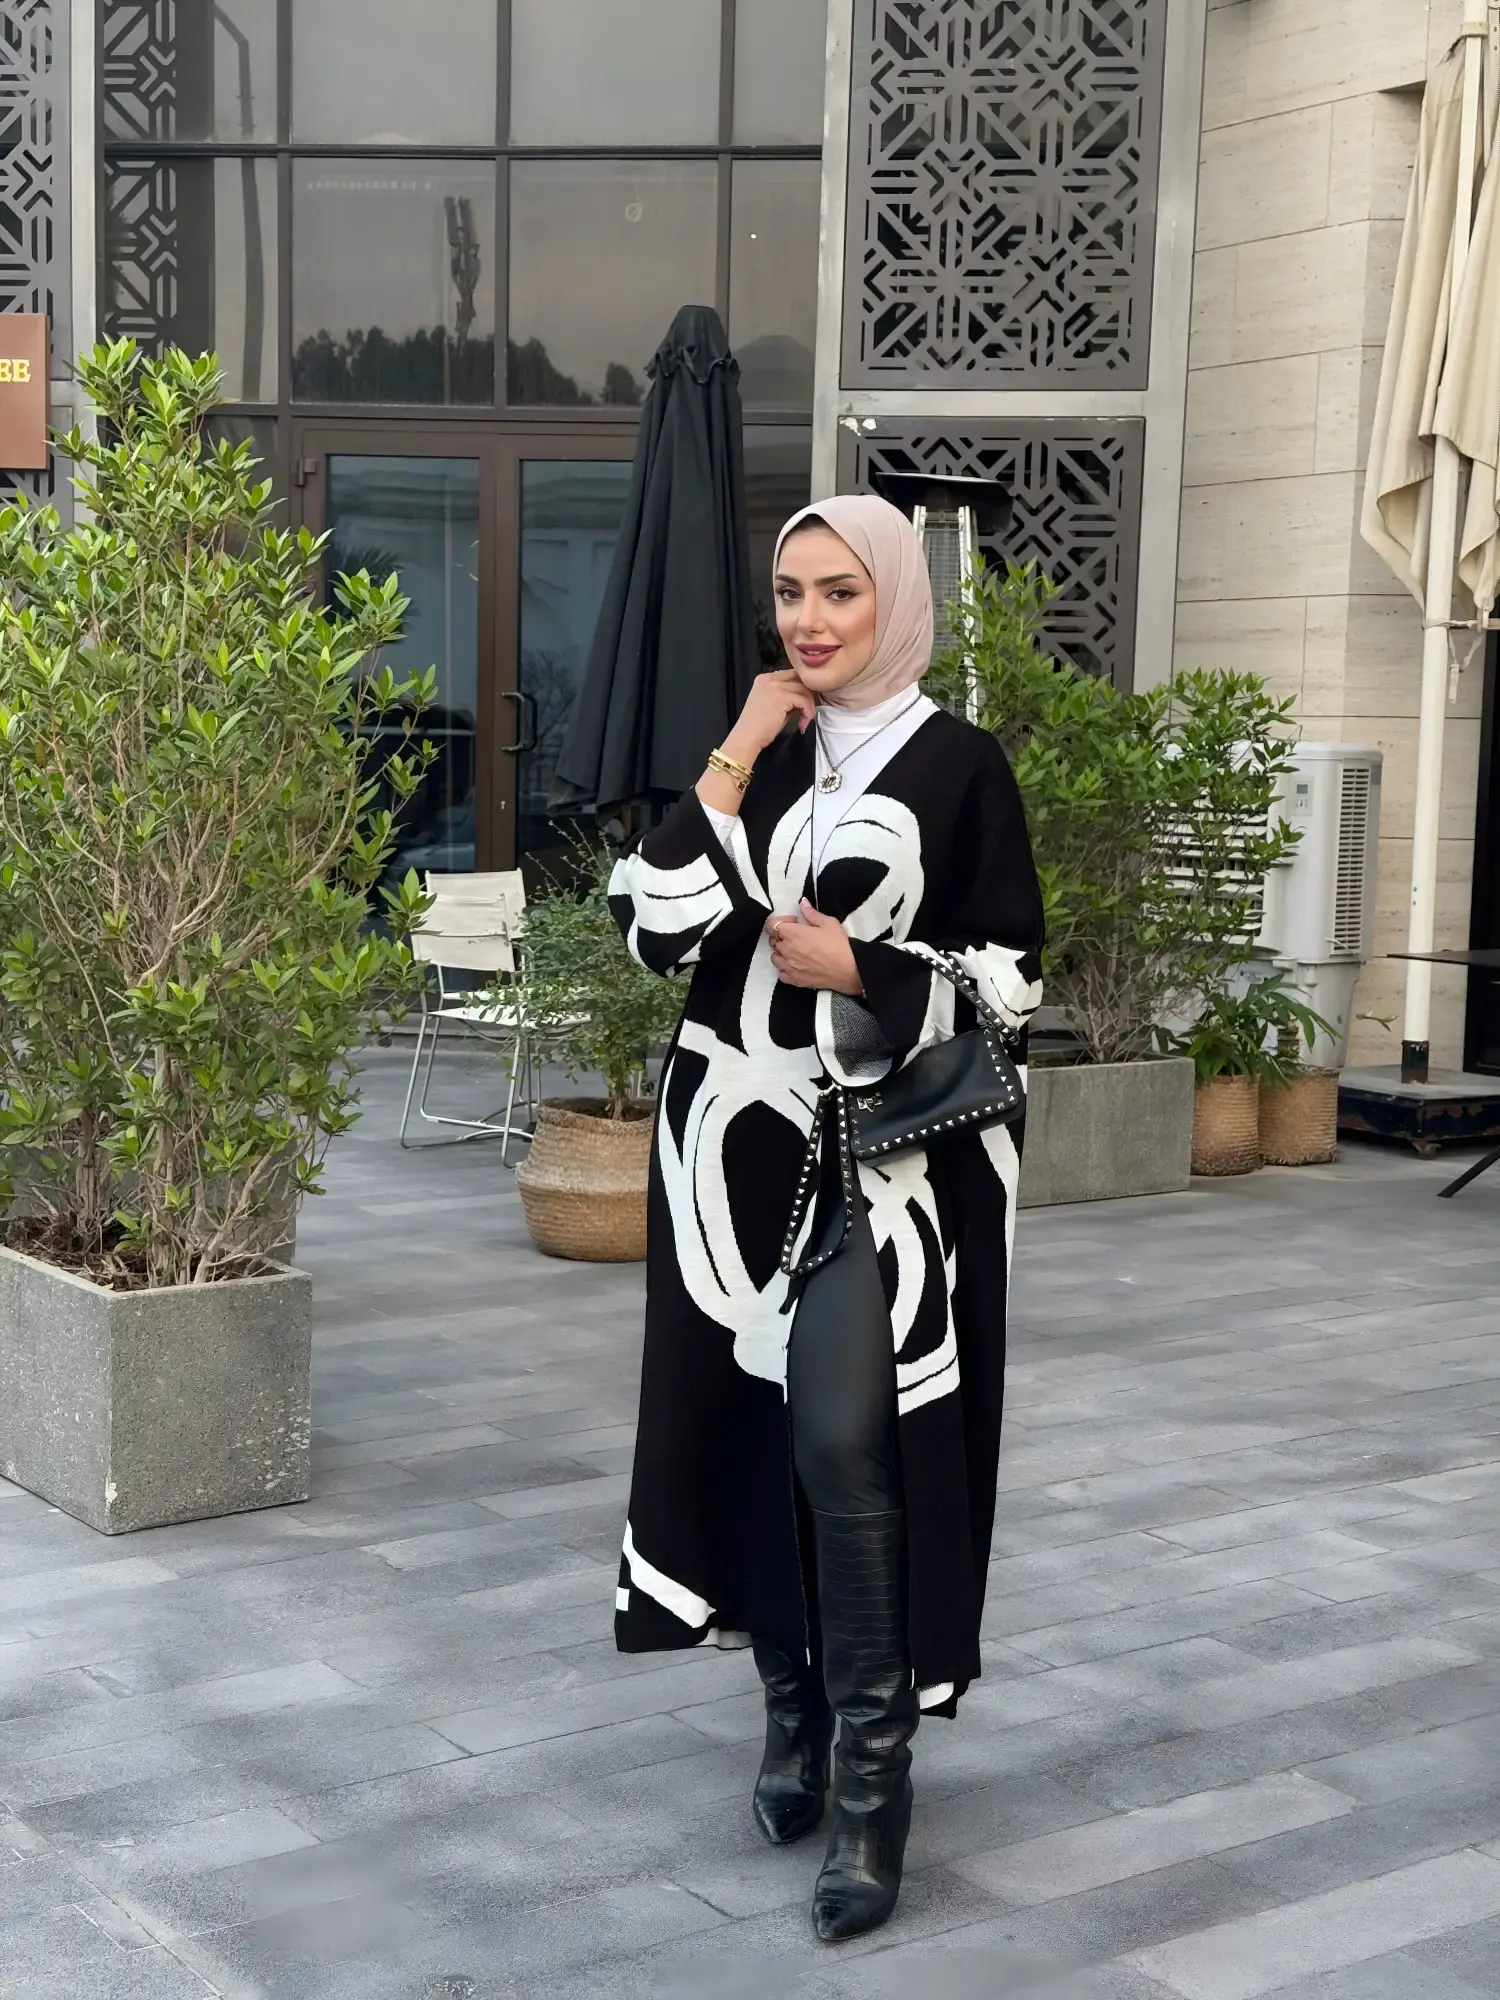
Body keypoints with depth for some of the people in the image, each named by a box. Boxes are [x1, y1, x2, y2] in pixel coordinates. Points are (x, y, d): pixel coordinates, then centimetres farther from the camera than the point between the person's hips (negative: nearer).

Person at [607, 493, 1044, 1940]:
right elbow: (652, 929, -3)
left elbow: (1013, 974, -2)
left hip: (887, 1147, -4)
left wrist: (860, 971, -15)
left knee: (847, 1443, -13)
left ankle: (876, 1766, -2)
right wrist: (735, 761, -7)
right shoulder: (753, 754, 10)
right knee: (751, 1426, 7)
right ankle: (794, 1706, 25)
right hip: (736, 1142, 4)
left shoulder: (957, 764, -1)